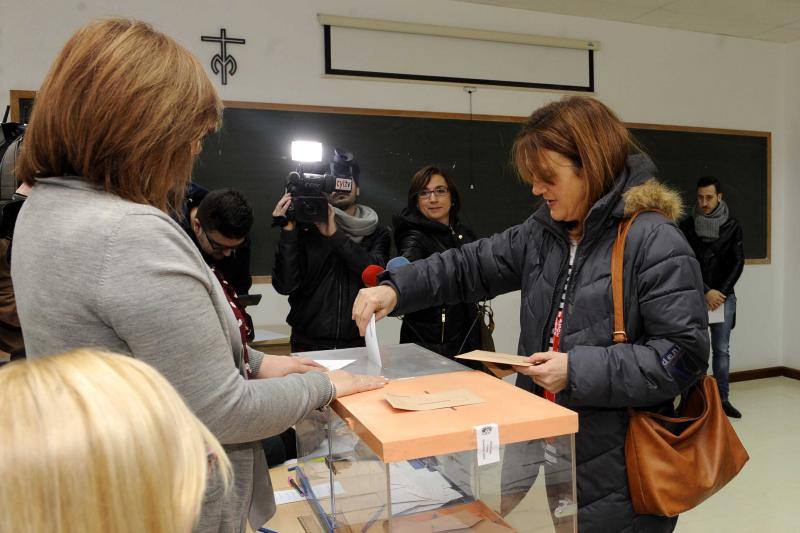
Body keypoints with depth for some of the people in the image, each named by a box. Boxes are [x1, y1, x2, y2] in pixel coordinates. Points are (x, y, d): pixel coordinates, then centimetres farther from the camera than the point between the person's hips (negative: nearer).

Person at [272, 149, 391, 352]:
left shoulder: (377, 233, 3)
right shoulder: (305, 229, -2)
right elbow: (285, 285, -10)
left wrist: (334, 234, -16)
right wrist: (287, 231, -16)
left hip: (356, 342, 1)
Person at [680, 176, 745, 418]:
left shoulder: (732, 226, 4)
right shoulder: (688, 226, 0)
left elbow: (737, 263, 2)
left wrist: (721, 293, -8)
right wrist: (706, 292, -12)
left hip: (723, 295, 1)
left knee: (722, 350, 5)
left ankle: (723, 399, 14)